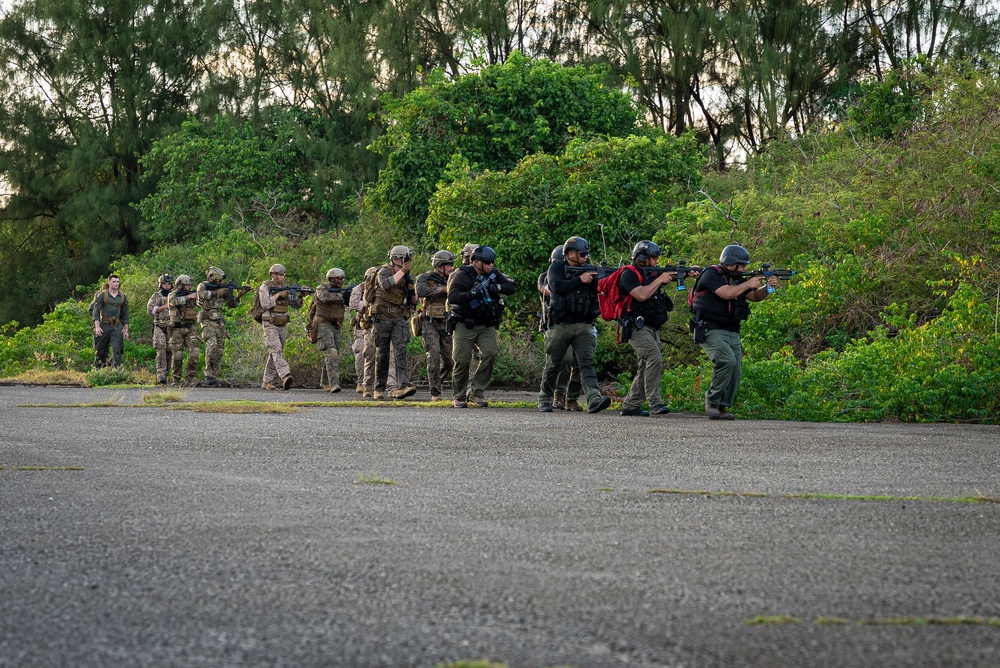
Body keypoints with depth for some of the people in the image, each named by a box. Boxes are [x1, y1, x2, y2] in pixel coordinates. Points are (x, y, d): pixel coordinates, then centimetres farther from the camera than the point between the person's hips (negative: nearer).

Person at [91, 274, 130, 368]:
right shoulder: (102, 295, -2)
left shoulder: (123, 297, 9)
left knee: (117, 350, -9)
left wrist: (126, 330, 9)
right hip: (104, 325, -2)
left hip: (117, 326, 2)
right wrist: (97, 326, -17)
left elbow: (125, 314, 13)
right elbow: (95, 311, -6)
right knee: (100, 351, 5)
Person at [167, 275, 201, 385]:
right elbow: (174, 301, -23)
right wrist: (188, 297, -23)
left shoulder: (190, 294, 12)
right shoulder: (172, 295, 0)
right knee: (177, 355, 0)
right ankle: (175, 379, 12)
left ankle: (189, 378, -6)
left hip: (190, 328, 3)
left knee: (194, 352, -12)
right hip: (177, 329, -3)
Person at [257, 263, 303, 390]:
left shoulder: (285, 288, 12)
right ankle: (285, 377, -35)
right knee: (276, 351, -19)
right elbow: (265, 304, -19)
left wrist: (300, 297, -11)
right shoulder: (265, 287, -5)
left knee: (274, 354, 8)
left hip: (282, 326, 7)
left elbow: (296, 305, 9)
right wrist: (278, 295, -19)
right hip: (270, 325, -7)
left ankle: (267, 382, 13)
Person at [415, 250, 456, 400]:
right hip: (430, 324, -5)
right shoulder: (425, 278, -5)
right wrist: (442, 289, -25)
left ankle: (434, 381, 28)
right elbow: (420, 291, -26)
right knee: (434, 356, -16)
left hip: (446, 325, 5)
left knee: (450, 361, 4)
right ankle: (435, 393, -13)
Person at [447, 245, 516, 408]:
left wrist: (497, 287, -17)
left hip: (487, 326, 4)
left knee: (490, 354, -14)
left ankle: (477, 392, -2)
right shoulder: (461, 275, -9)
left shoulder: (493, 275, 6)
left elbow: (512, 287, 1)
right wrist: (471, 294, -34)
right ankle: (458, 396, 12)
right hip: (465, 326, -4)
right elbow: (452, 298, -20)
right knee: (462, 360, -4)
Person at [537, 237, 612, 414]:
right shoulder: (557, 267, 0)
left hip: (583, 326, 3)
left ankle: (594, 400, -27)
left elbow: (598, 291, 5)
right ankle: (545, 400, 23)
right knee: (553, 365, 8)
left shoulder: (588, 270, 12)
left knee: (587, 362, -12)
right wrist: (580, 280, -16)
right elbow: (557, 286, -18)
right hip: (561, 325, -2)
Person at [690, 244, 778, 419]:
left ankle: (721, 408, 6)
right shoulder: (711, 275, -9)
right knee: (727, 361, -27)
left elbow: (756, 296, 19)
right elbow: (727, 293, -23)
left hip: (732, 333, 9)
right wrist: (748, 284, -13)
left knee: (735, 372, 0)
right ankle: (712, 401, -15)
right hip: (711, 330, -9)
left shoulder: (735, 279, 17)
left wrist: (768, 287, -1)